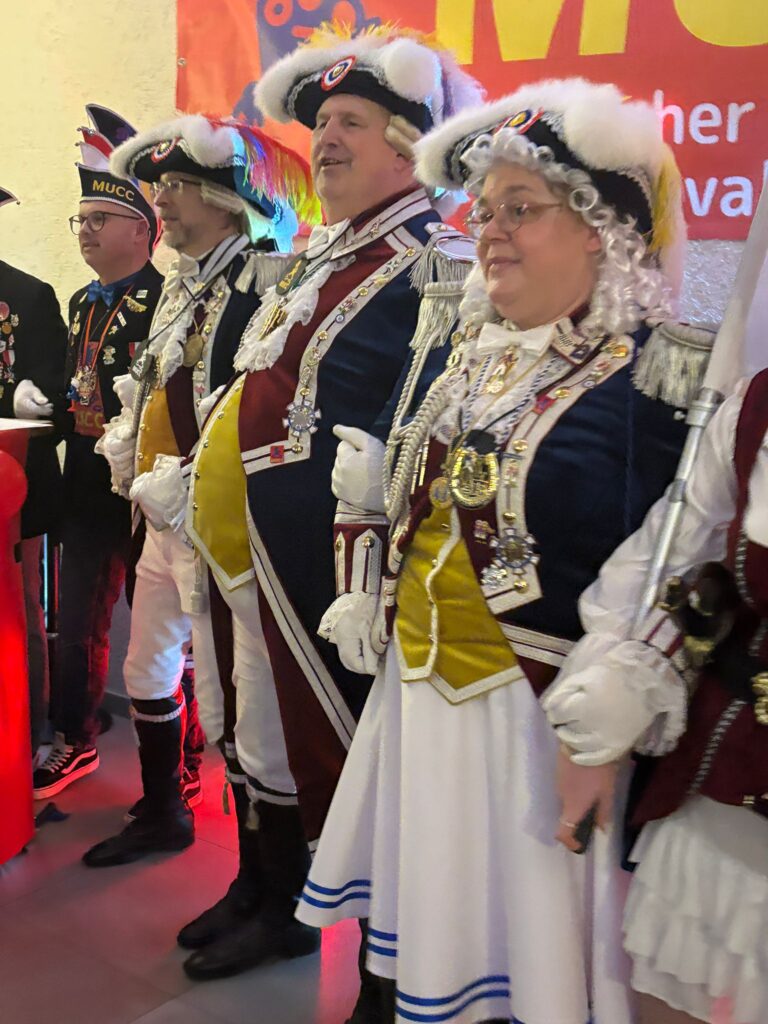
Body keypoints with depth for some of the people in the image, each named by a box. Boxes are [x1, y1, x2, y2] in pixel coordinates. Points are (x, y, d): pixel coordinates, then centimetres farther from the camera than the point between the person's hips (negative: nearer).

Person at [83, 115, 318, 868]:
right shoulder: (180, 286, 17)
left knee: (225, 695, -4)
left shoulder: (266, 282, -13)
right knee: (147, 672, 19)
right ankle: (161, 815, 40)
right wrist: (128, 458, 15)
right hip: (163, 520, 10)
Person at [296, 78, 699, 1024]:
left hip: (537, 711, -7)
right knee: (437, 933, 20)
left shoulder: (649, 376, -14)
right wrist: (376, 611, 15)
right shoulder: (469, 354, 9)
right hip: (421, 691, 7)